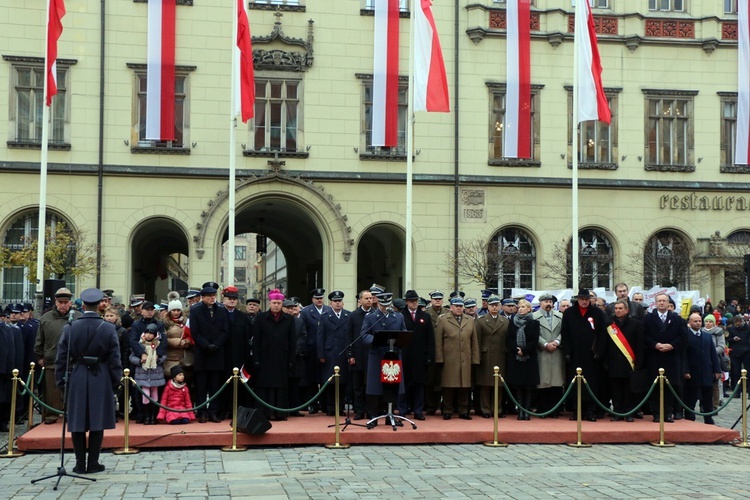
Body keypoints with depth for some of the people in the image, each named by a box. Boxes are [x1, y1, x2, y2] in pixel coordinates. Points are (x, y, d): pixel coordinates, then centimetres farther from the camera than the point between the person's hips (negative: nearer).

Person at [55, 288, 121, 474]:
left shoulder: (70, 328, -4)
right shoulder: (108, 329, -6)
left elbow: (61, 359, -1)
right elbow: (114, 359, -4)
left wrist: (61, 382, 7)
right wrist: (115, 382, 5)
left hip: (76, 379, 1)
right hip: (100, 379, -1)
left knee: (77, 422, 8)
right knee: (97, 421, 7)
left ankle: (80, 463, 12)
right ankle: (93, 463, 10)